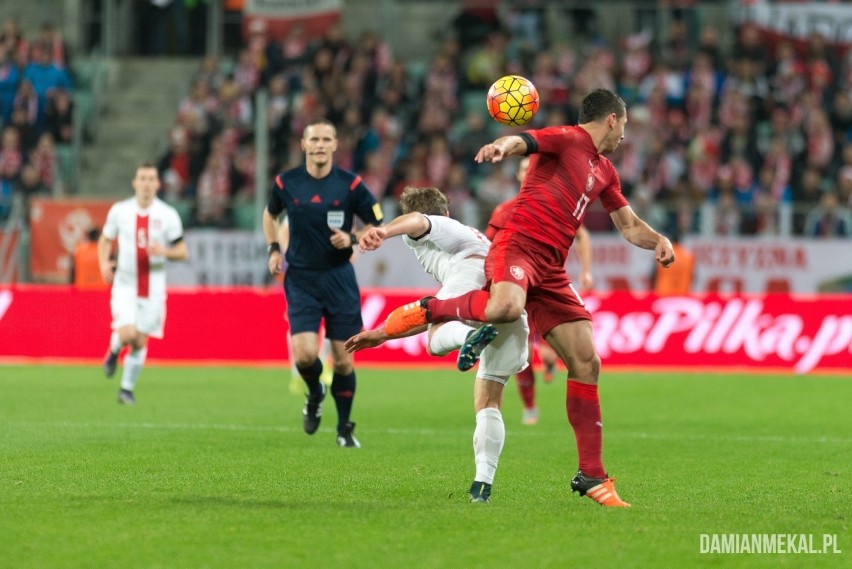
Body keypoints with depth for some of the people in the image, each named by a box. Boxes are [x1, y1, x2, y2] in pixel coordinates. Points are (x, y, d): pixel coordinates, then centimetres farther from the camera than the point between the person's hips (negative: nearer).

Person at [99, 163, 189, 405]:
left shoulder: (168, 215, -4)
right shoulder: (119, 211, 0)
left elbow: (183, 252, -1)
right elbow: (105, 240, 13)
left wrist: (164, 251, -22)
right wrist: (104, 263, -6)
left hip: (153, 288, 1)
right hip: (125, 284, 0)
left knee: (140, 341, 3)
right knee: (127, 334, -19)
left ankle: (127, 389, 18)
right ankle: (114, 351, 16)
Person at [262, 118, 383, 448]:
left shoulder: (350, 185, -6)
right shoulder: (286, 183, -2)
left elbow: (377, 229, 1)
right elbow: (270, 215, 19)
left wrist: (352, 239, -17)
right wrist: (273, 250, 5)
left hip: (339, 278, 0)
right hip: (300, 280, 0)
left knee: (343, 360, 2)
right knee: (305, 354, -15)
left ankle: (344, 428, 20)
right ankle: (315, 395, 20)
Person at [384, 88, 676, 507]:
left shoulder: (605, 171, 25)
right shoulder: (566, 140, 0)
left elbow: (629, 225, 34)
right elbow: (522, 140, -19)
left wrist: (658, 241, 13)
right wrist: (502, 146, -43)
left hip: (551, 270, 8)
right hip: (518, 247, -8)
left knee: (586, 364, 0)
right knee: (505, 307, -41)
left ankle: (591, 476, 5)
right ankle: (424, 310, -13)